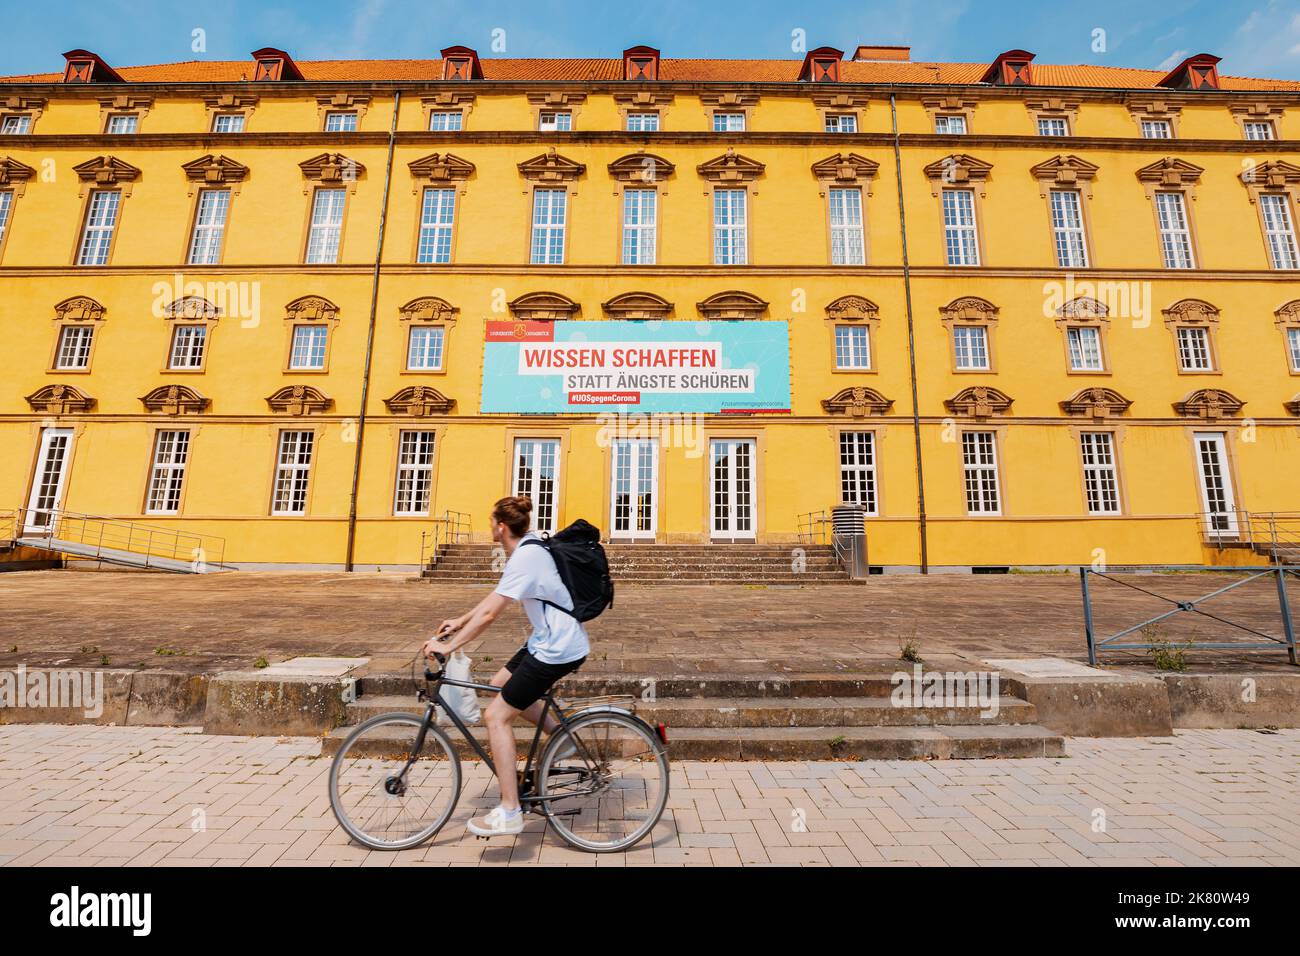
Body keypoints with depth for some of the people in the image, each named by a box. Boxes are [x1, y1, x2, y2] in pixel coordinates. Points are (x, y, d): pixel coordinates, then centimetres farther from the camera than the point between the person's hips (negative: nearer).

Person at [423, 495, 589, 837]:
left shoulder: (525, 558, -22)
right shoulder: (529, 547, 9)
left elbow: (489, 613, -24)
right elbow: (496, 596, 18)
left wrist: (449, 645, -15)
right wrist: (461, 621, 20)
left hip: (558, 649, -10)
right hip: (549, 640, 10)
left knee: (496, 716, -4)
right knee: (501, 683, 23)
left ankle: (509, 813, 5)